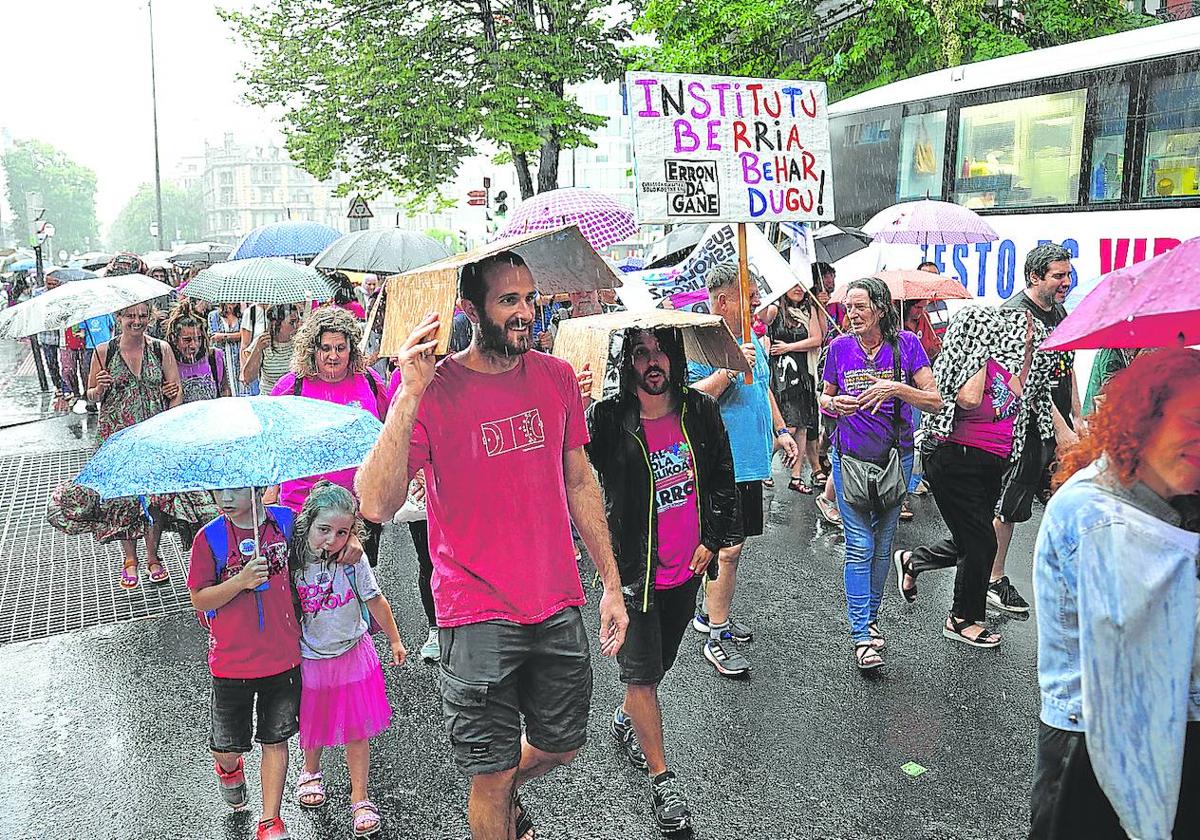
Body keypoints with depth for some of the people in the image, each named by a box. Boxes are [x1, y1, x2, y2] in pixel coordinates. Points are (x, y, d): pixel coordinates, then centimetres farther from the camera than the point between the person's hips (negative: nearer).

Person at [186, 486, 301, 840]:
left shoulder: (286, 520, -5)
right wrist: (240, 581, -25)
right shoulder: (209, 537, -11)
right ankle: (228, 768, 49)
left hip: (282, 658, 1)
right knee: (228, 745, 13)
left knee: (275, 741, 11)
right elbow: (199, 599, -8)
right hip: (232, 662, -1)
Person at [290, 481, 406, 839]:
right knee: (311, 726, 20)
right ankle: (311, 772, 51)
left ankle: (360, 798, 23)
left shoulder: (354, 561, -17)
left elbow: (376, 602, -4)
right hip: (308, 661, 1)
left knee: (356, 731, 6)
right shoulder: (292, 560, -17)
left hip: (351, 655, -1)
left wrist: (394, 640, 6)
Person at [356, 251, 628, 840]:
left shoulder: (556, 377, 1)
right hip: (478, 617, -4)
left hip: (559, 607, 5)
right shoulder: (432, 391, -13)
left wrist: (612, 583, 10)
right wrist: (409, 396, -32)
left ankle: (506, 792, 52)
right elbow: (376, 506, -24)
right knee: (491, 773, 9)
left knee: (560, 746, 20)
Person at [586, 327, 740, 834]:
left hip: (688, 569, 5)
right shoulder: (608, 420, -16)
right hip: (634, 572, -4)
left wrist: (712, 541, 3)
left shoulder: (701, 412, -3)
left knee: (660, 662, 22)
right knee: (642, 674, 2)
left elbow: (724, 480, 7)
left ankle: (625, 720, 52)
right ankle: (662, 779, 22)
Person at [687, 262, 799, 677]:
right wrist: (728, 369, -30)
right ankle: (717, 638, 4)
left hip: (750, 460, 9)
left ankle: (711, 613, 32)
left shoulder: (752, 339, 14)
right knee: (728, 547, -6)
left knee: (731, 542, 17)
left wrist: (780, 431, 19)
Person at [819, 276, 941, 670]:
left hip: (896, 457, 1)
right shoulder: (840, 347, -2)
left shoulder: (906, 344, -6)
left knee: (883, 544, 12)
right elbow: (824, 398, 11)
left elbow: (935, 401, -9)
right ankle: (861, 635, 1)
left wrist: (897, 388, -24)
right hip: (850, 459, -1)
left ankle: (870, 618, 30)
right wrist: (835, 404, -12)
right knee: (859, 546, -4)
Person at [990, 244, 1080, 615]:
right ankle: (994, 581, 13)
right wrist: (1061, 429, -20)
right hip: (1026, 427, -9)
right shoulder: (1017, 313, -16)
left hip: (1059, 423, 9)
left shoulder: (1059, 312, 13)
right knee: (1008, 506, 0)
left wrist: (1076, 419, 15)